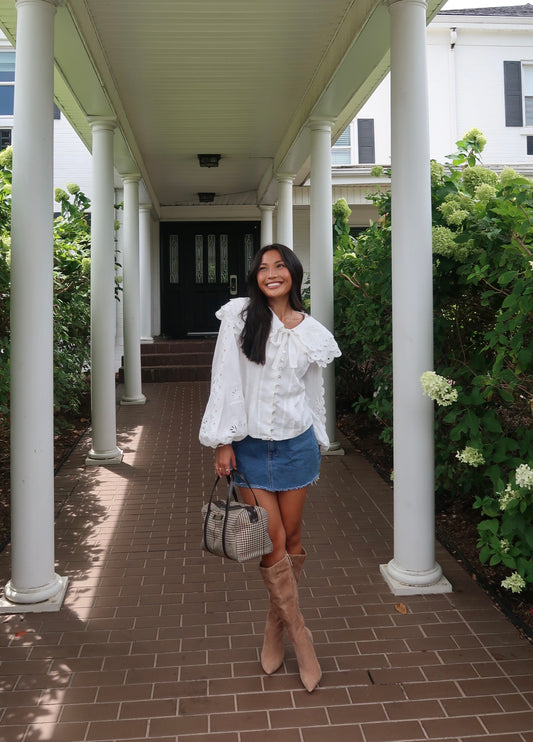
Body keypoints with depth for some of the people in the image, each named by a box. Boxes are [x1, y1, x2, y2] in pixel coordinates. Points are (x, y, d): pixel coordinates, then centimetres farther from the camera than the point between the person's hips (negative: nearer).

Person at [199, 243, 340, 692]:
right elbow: (225, 380, -6)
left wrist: (318, 445, 14)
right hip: (250, 446, -2)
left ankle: (275, 625, 31)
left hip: (296, 444, 2)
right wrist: (222, 442, -9)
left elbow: (314, 391, 11)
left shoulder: (311, 331, 4)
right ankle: (299, 636, 18)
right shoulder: (239, 316, -4)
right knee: (271, 543, 0)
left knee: (292, 538, 10)